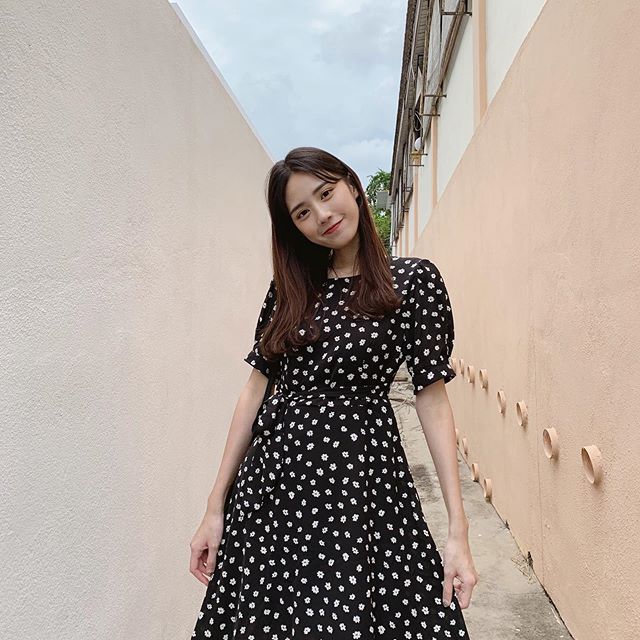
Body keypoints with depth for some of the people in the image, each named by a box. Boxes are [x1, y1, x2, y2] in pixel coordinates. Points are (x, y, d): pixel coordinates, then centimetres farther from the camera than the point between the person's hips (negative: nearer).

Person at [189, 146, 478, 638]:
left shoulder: (413, 280, -4)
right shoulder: (290, 286, 7)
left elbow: (433, 399, -6)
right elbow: (256, 388, 6)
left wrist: (458, 530, -10)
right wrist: (216, 507, 4)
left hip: (359, 474, -3)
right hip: (270, 478, 4)